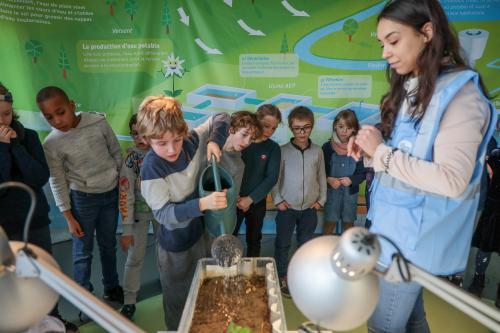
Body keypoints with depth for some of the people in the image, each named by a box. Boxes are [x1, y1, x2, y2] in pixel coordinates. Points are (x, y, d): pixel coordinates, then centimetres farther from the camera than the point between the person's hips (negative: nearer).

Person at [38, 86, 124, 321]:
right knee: (82, 253, 8)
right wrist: (68, 216, -5)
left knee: (108, 245, 18)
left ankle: (111, 288, 39)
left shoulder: (98, 122, -12)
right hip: (82, 199, -2)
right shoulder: (52, 144, -14)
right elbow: (57, 182, -7)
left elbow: (116, 152, 1)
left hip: (111, 193, 2)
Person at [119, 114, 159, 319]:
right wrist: (127, 229, -14)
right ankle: (129, 301, 17)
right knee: (135, 257, 0)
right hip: (139, 212, -1)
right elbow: (125, 195, -14)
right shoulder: (130, 159, -15)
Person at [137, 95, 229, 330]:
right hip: (176, 245, -5)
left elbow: (221, 118, -1)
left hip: (203, 231, 5)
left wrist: (214, 141, -20)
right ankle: (177, 329, 46)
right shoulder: (151, 169, -27)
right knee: (179, 300, 18)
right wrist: (202, 204, -41)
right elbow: (164, 215, -28)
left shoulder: (193, 141, -14)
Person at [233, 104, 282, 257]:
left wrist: (250, 199, -15)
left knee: (254, 240, 16)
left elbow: (271, 178, -9)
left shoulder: (273, 148, -4)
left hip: (257, 202, 1)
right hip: (234, 199, -1)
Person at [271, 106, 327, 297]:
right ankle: (282, 276, 27)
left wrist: (321, 199, 5)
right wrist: (277, 200, -8)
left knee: (306, 242, 17)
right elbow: (275, 177, -5)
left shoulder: (317, 151, -1)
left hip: (310, 208, 3)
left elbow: (321, 177, 7)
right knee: (283, 243, 9)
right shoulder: (283, 151, -9)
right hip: (287, 207, -2)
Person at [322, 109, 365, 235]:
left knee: (348, 221, 16)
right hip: (332, 190, -1)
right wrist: (328, 179, -20)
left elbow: (363, 172, -4)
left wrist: (351, 180, -21)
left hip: (351, 191, 1)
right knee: (330, 222, 5)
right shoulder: (327, 146, -8)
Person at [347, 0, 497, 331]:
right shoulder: (409, 89, 9)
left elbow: (452, 181, -26)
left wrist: (382, 152, -20)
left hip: (416, 234, -8)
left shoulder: (460, 94, -17)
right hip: (397, 225, 8)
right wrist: (370, 149, -4)